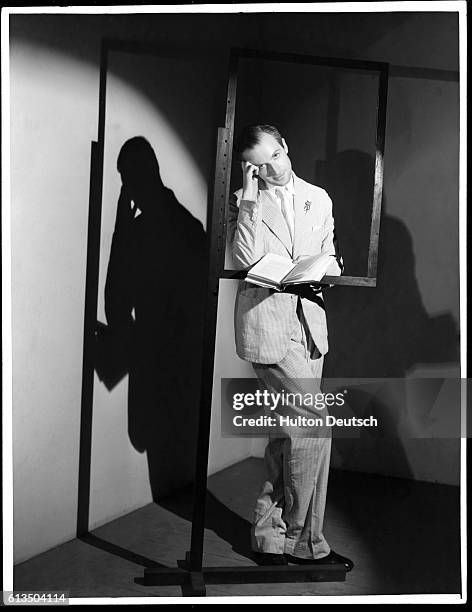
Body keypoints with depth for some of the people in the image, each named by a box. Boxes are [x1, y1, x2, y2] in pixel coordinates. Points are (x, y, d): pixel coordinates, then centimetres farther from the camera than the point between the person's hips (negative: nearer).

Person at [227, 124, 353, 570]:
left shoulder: (318, 199, 15)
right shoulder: (243, 202, 1)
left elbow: (329, 259, 19)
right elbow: (246, 259, -15)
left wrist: (324, 272, -4)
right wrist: (250, 196, -14)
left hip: (308, 321, 6)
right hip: (267, 324, -6)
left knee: (287, 430, 11)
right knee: (313, 427, -8)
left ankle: (270, 533, 25)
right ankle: (305, 541, 8)